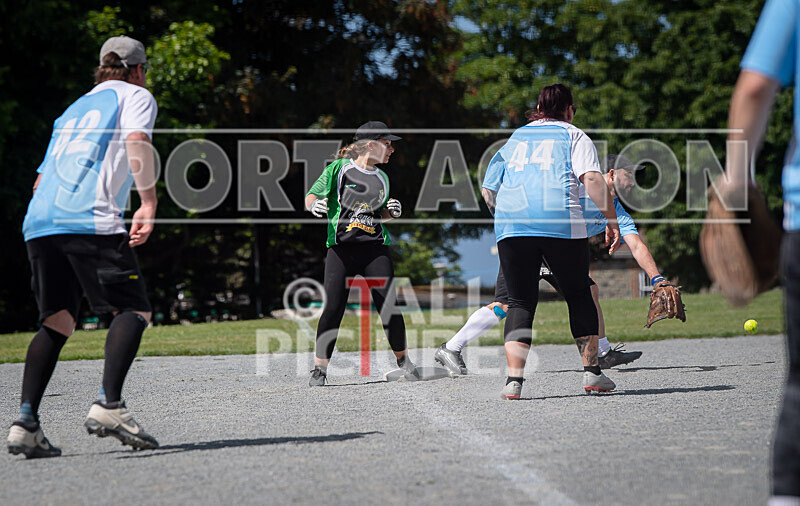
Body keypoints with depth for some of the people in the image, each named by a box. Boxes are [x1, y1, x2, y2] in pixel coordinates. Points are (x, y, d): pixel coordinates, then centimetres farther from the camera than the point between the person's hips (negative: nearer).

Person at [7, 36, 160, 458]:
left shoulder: (73, 110, 33)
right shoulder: (136, 96, 14)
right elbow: (136, 143, -8)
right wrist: (149, 204, -13)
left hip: (38, 223, 7)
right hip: (91, 218, -7)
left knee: (57, 321, 9)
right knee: (133, 311, -3)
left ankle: (25, 421, -5)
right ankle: (108, 405, -22)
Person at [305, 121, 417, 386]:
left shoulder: (381, 178, 16)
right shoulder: (339, 168, 1)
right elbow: (311, 196, 4)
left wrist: (392, 211, 6)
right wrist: (315, 205, -18)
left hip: (376, 247, 3)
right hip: (341, 247, -3)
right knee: (333, 307, -10)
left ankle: (402, 359, 15)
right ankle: (320, 368, 0)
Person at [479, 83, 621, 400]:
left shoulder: (513, 139, 25)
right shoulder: (574, 136, 14)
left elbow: (487, 190, 24)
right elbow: (591, 179, -4)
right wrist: (611, 220, -2)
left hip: (510, 228, 2)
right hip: (562, 225, -2)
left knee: (520, 302, 7)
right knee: (579, 296, 12)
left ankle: (513, 379, -7)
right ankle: (591, 371, 8)